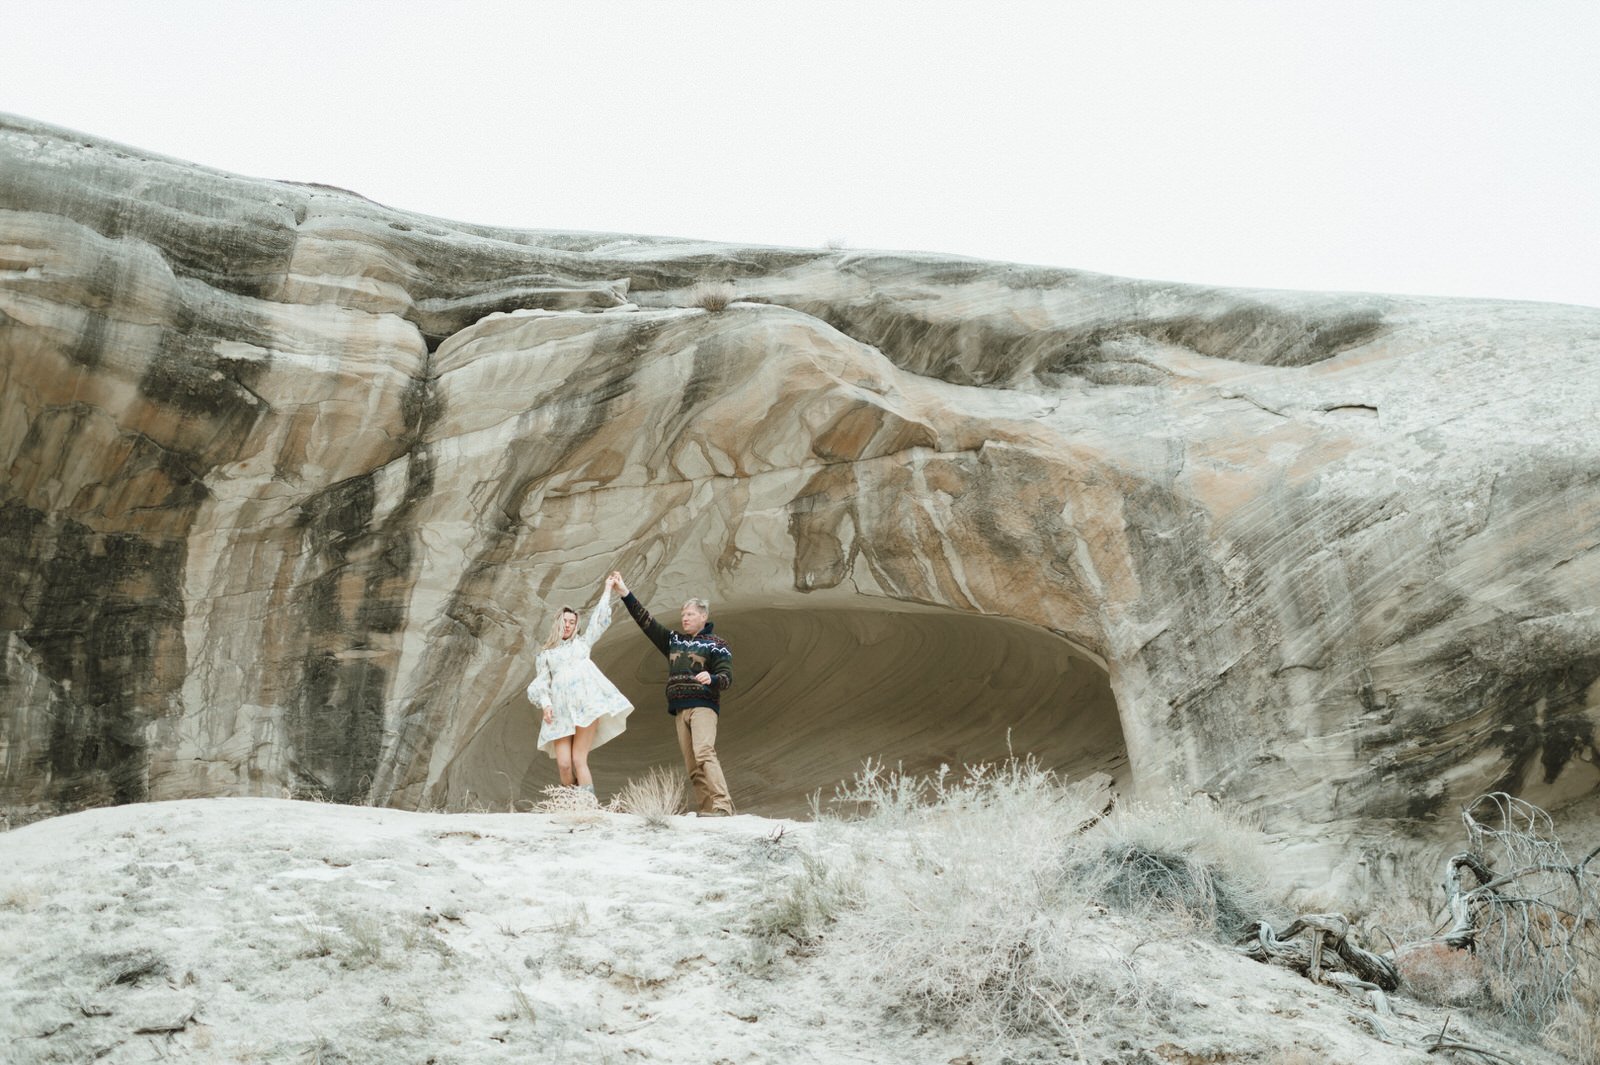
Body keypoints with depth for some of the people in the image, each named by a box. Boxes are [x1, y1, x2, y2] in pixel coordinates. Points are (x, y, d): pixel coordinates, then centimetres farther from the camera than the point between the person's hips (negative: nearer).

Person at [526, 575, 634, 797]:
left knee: (579, 760, -14)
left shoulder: (582, 642, 24)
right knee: (563, 764, -13)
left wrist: (608, 589, 27)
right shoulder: (546, 654, 24)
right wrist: (545, 704, -3)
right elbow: (541, 683, 14)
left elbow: (599, 618, 24)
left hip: (585, 705, -1)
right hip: (561, 711, 1)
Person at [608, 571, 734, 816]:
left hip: (703, 706, -6)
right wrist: (625, 593, 14)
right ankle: (707, 810, -3)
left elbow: (727, 677, -5)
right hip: (680, 709, 7)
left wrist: (711, 679, -28)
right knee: (692, 766, 0)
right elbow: (645, 620, 19)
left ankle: (722, 807, -32)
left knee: (704, 753, -24)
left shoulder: (715, 644, 3)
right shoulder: (674, 641, 20)